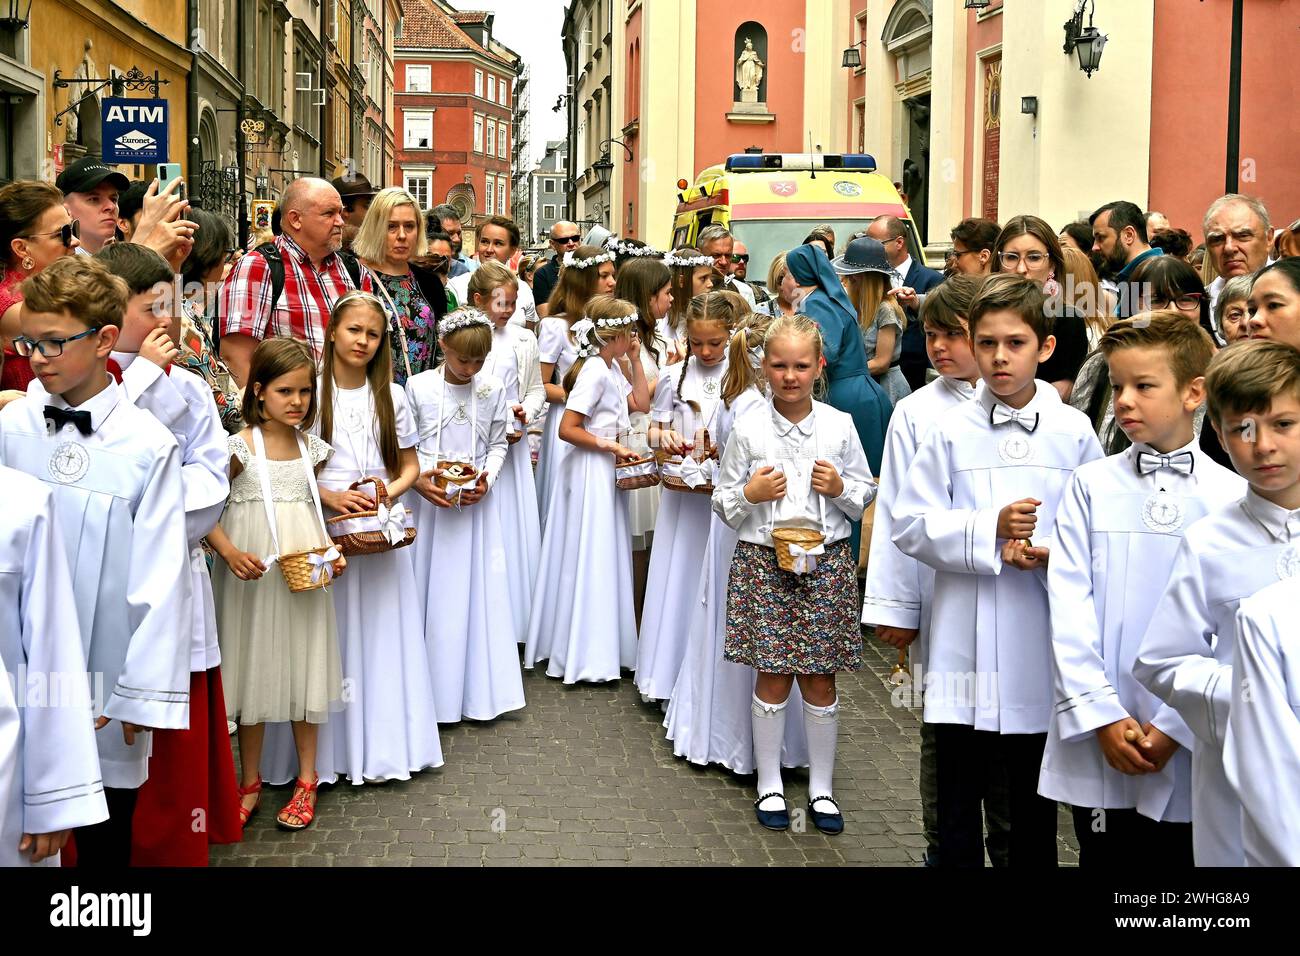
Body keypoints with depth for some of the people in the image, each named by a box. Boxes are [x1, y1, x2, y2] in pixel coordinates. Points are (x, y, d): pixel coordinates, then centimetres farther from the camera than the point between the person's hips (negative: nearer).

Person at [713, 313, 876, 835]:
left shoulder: (840, 425, 1)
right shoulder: (748, 430, -1)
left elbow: (866, 493, 11)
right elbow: (722, 502, 5)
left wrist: (841, 488, -9)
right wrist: (750, 493, -14)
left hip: (827, 561, 1)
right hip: (764, 559, -1)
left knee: (820, 678, 6)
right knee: (772, 675, 4)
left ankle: (821, 787, 20)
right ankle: (770, 785, 20)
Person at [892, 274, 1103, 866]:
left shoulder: (1073, 432, 1)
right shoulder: (950, 433, 0)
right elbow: (911, 525, -3)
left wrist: (1052, 552, -15)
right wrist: (990, 529, -15)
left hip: (1044, 648, 0)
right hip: (965, 647, 0)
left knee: (1035, 808, 14)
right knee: (958, 801, 9)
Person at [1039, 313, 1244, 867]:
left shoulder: (1231, 496, -1)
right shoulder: (1091, 486, 2)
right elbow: (1069, 608, -3)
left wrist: (1176, 727, -11)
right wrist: (1102, 716, -10)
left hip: (1190, 750, -1)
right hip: (1098, 744, 1)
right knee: (1104, 855, 11)